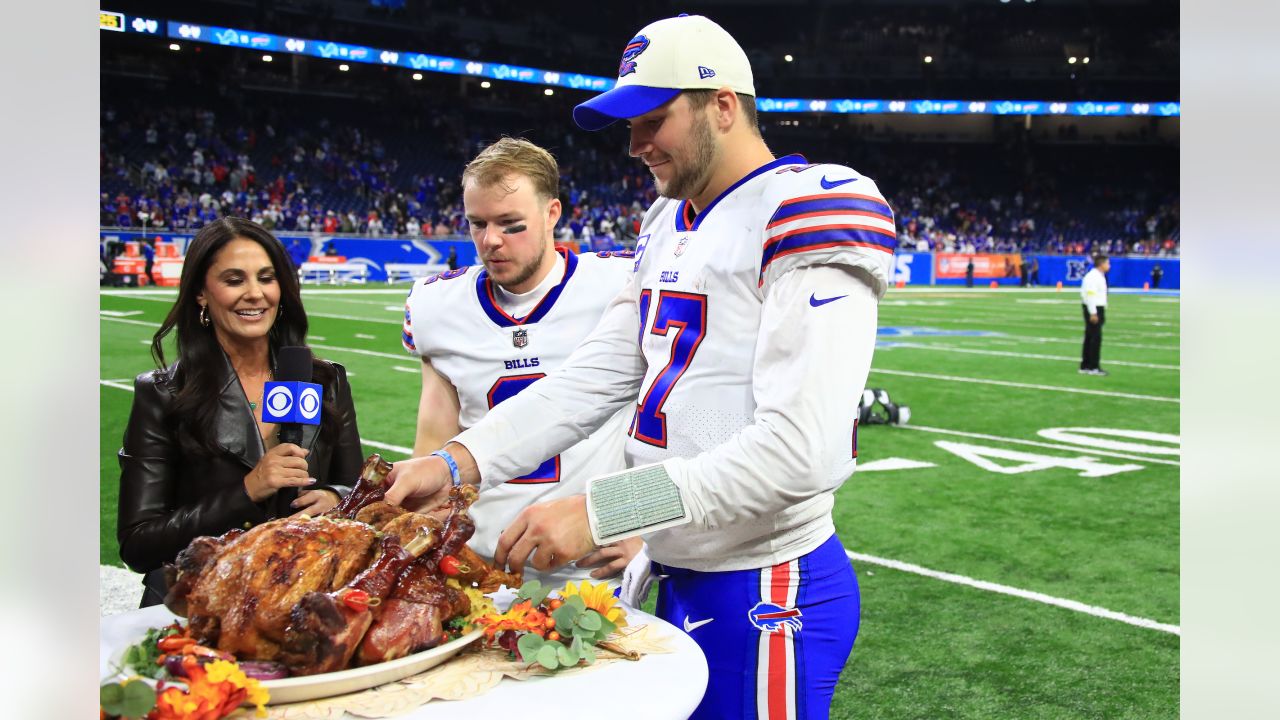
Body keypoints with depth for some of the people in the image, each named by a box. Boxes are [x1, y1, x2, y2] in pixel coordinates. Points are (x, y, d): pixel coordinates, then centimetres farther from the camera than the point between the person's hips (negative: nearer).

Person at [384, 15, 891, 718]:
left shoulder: (805, 214, -16)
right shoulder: (669, 227, 12)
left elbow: (799, 449, -25)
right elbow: (591, 378, 8)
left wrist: (599, 512, -27)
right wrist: (456, 463, -5)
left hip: (767, 595, -8)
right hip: (678, 577, 8)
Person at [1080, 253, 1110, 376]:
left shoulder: (1100, 276, 16)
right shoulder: (1092, 277, -17)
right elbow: (1090, 295, -22)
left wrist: (1101, 313, 20)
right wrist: (1093, 313, -24)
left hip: (1098, 309, 11)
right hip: (1093, 310, -11)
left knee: (1090, 338, 12)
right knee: (1095, 337, -8)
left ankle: (1085, 366, 17)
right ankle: (1093, 367, -5)